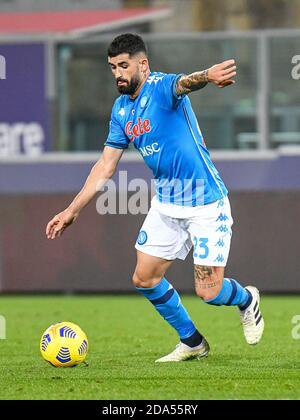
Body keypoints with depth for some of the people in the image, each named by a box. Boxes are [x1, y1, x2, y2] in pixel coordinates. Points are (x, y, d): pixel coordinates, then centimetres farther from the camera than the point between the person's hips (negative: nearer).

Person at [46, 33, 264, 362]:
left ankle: (246, 300, 29)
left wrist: (207, 75, -68)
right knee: (144, 279, 4)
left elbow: (185, 83, -44)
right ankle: (192, 342, 23)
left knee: (208, 292, -7)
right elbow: (106, 166, 13)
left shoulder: (162, 87, -18)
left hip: (206, 204, -7)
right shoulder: (121, 109, 6)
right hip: (166, 204, 8)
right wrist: (72, 210, 10)